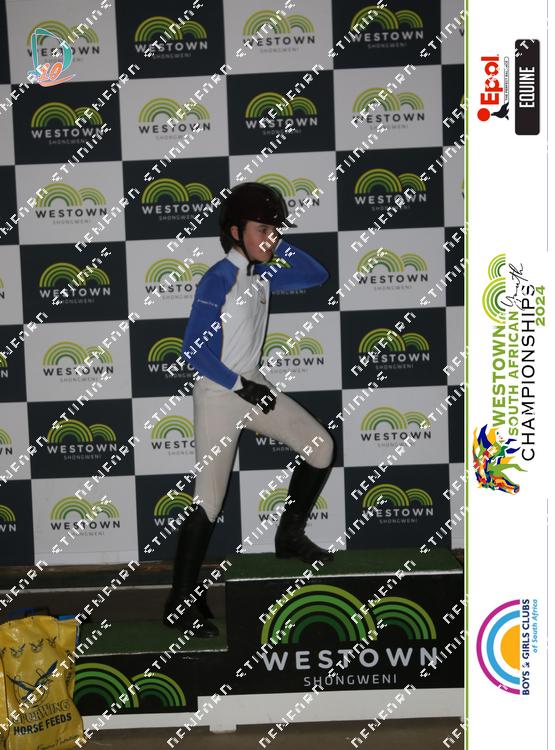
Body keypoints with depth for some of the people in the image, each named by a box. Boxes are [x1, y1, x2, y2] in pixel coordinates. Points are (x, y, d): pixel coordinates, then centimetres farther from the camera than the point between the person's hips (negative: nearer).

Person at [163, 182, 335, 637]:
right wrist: (241, 387, -18)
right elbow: (194, 349, -19)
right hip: (219, 393, -8)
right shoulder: (218, 280, -16)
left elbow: (317, 276, 16)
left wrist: (281, 248, 2)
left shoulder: (262, 276, 6)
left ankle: (291, 534, 23)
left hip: (252, 386, 8)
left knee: (321, 447, 4)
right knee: (210, 496, -7)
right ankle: (181, 602, 3)